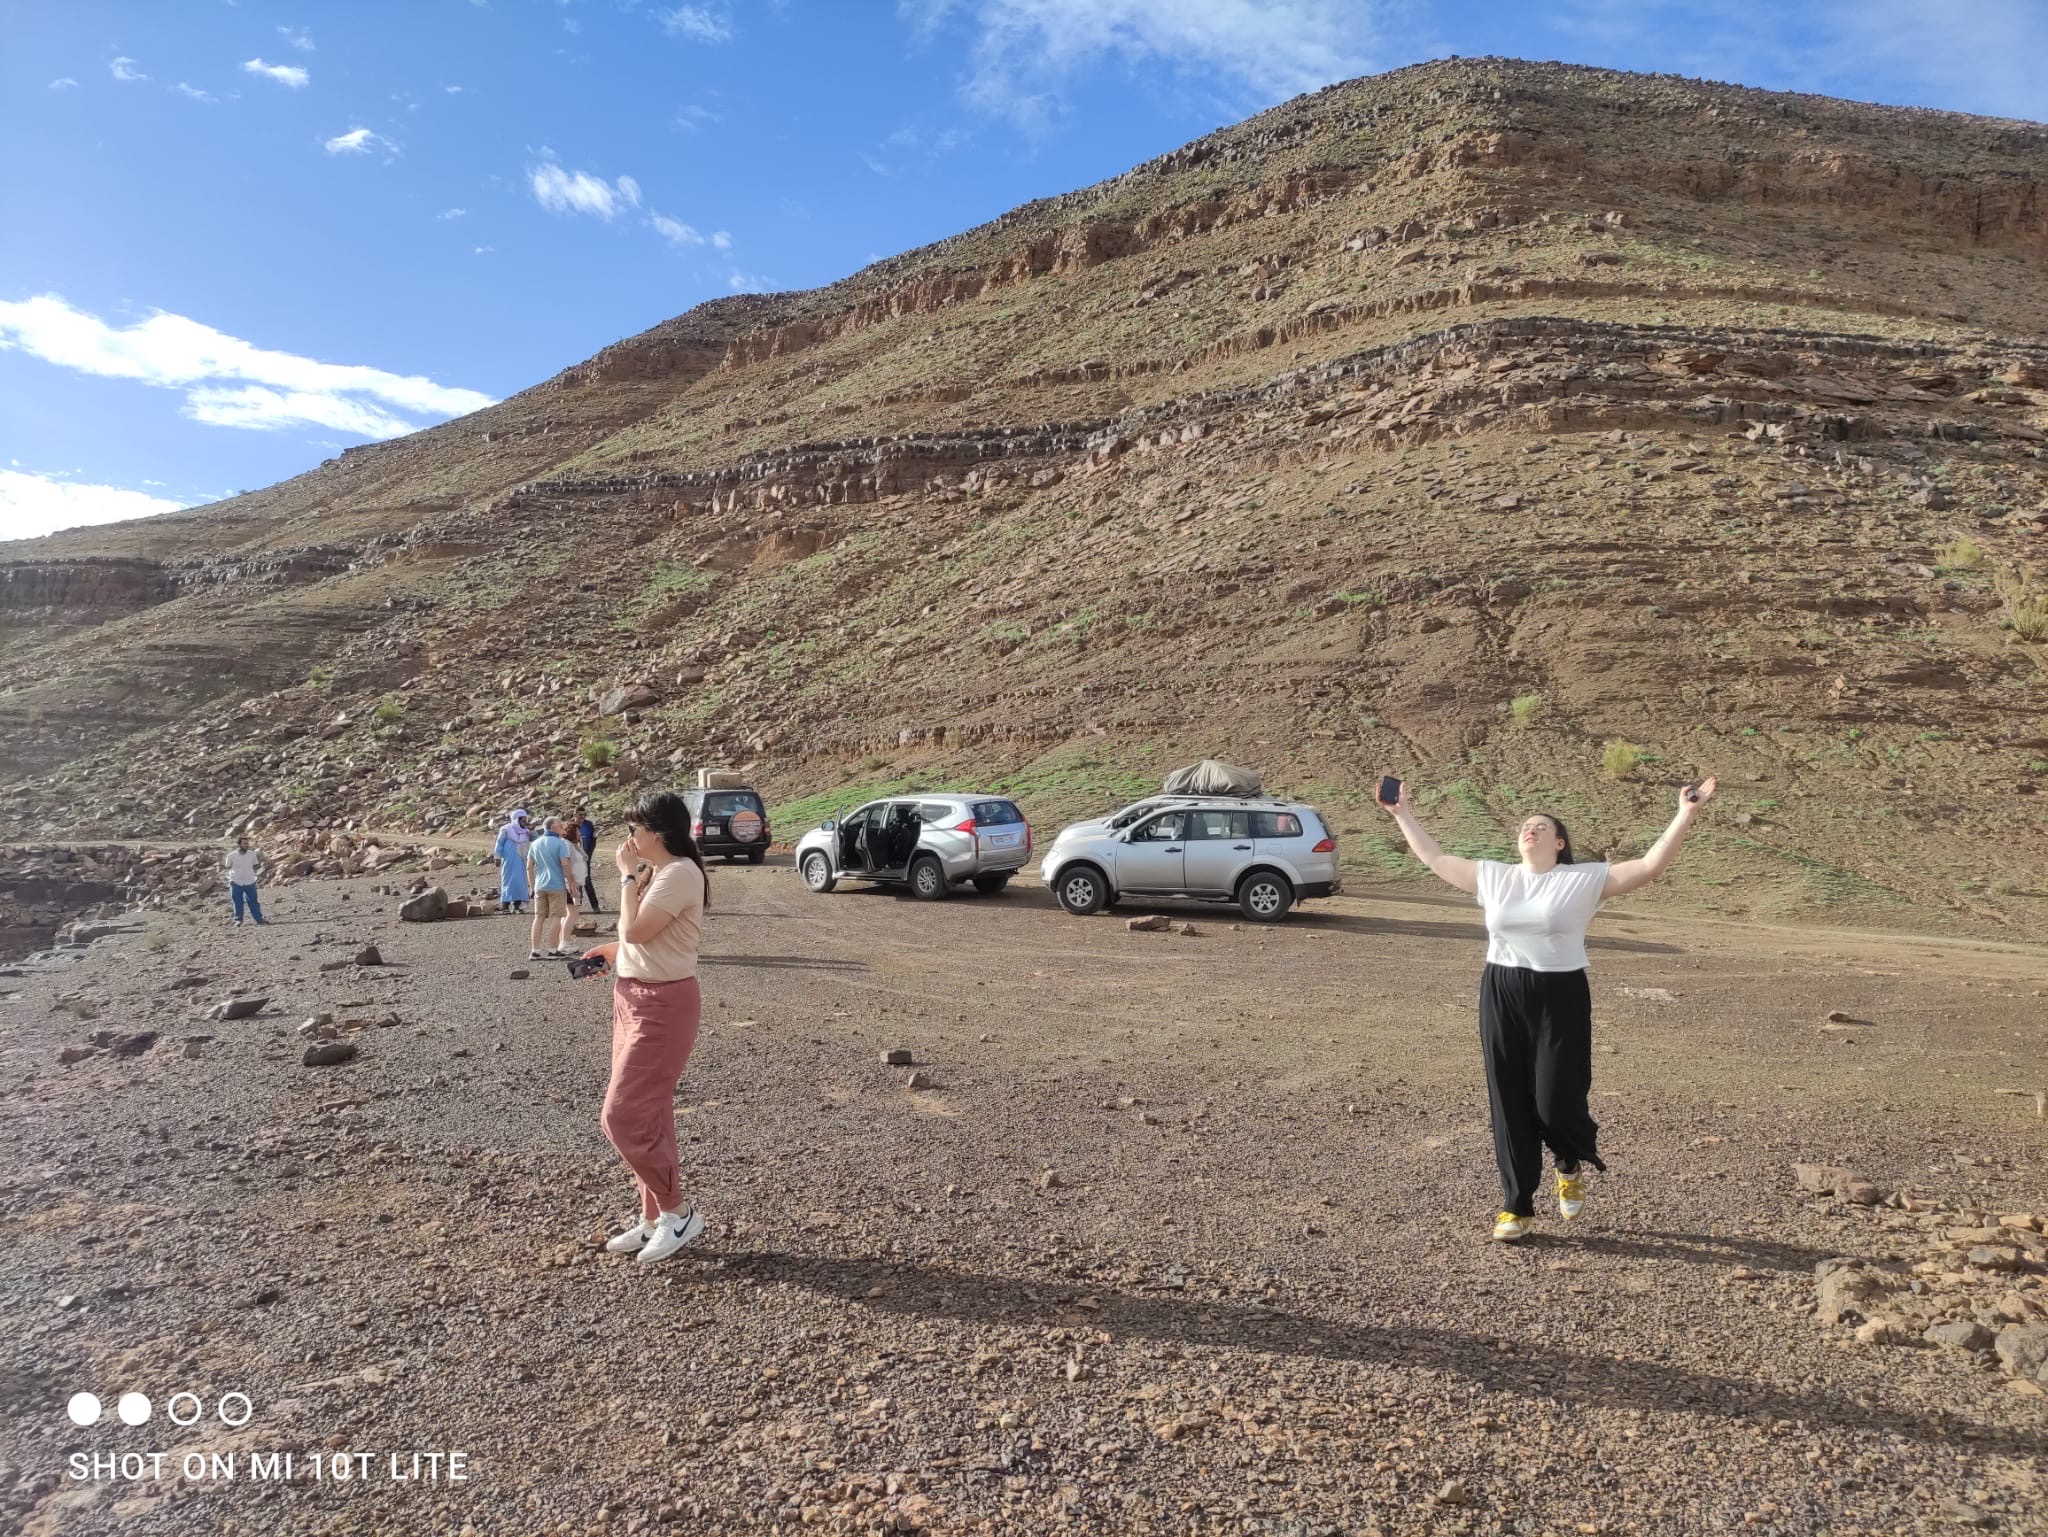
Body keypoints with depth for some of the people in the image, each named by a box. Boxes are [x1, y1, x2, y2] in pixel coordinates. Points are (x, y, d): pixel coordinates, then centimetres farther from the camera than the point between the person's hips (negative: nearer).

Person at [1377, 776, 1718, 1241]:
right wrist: (1403, 814, 18)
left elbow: (1650, 866, -4)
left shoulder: (1585, 879, 0)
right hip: (1501, 998, 3)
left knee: (1555, 1102, -3)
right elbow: (1435, 859, 16)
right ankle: (1516, 1206, 19)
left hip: (1560, 998, -3)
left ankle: (1571, 1167, 34)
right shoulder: (1493, 876, 9)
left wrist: (1685, 815, -10)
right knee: (1509, 1104, 7)